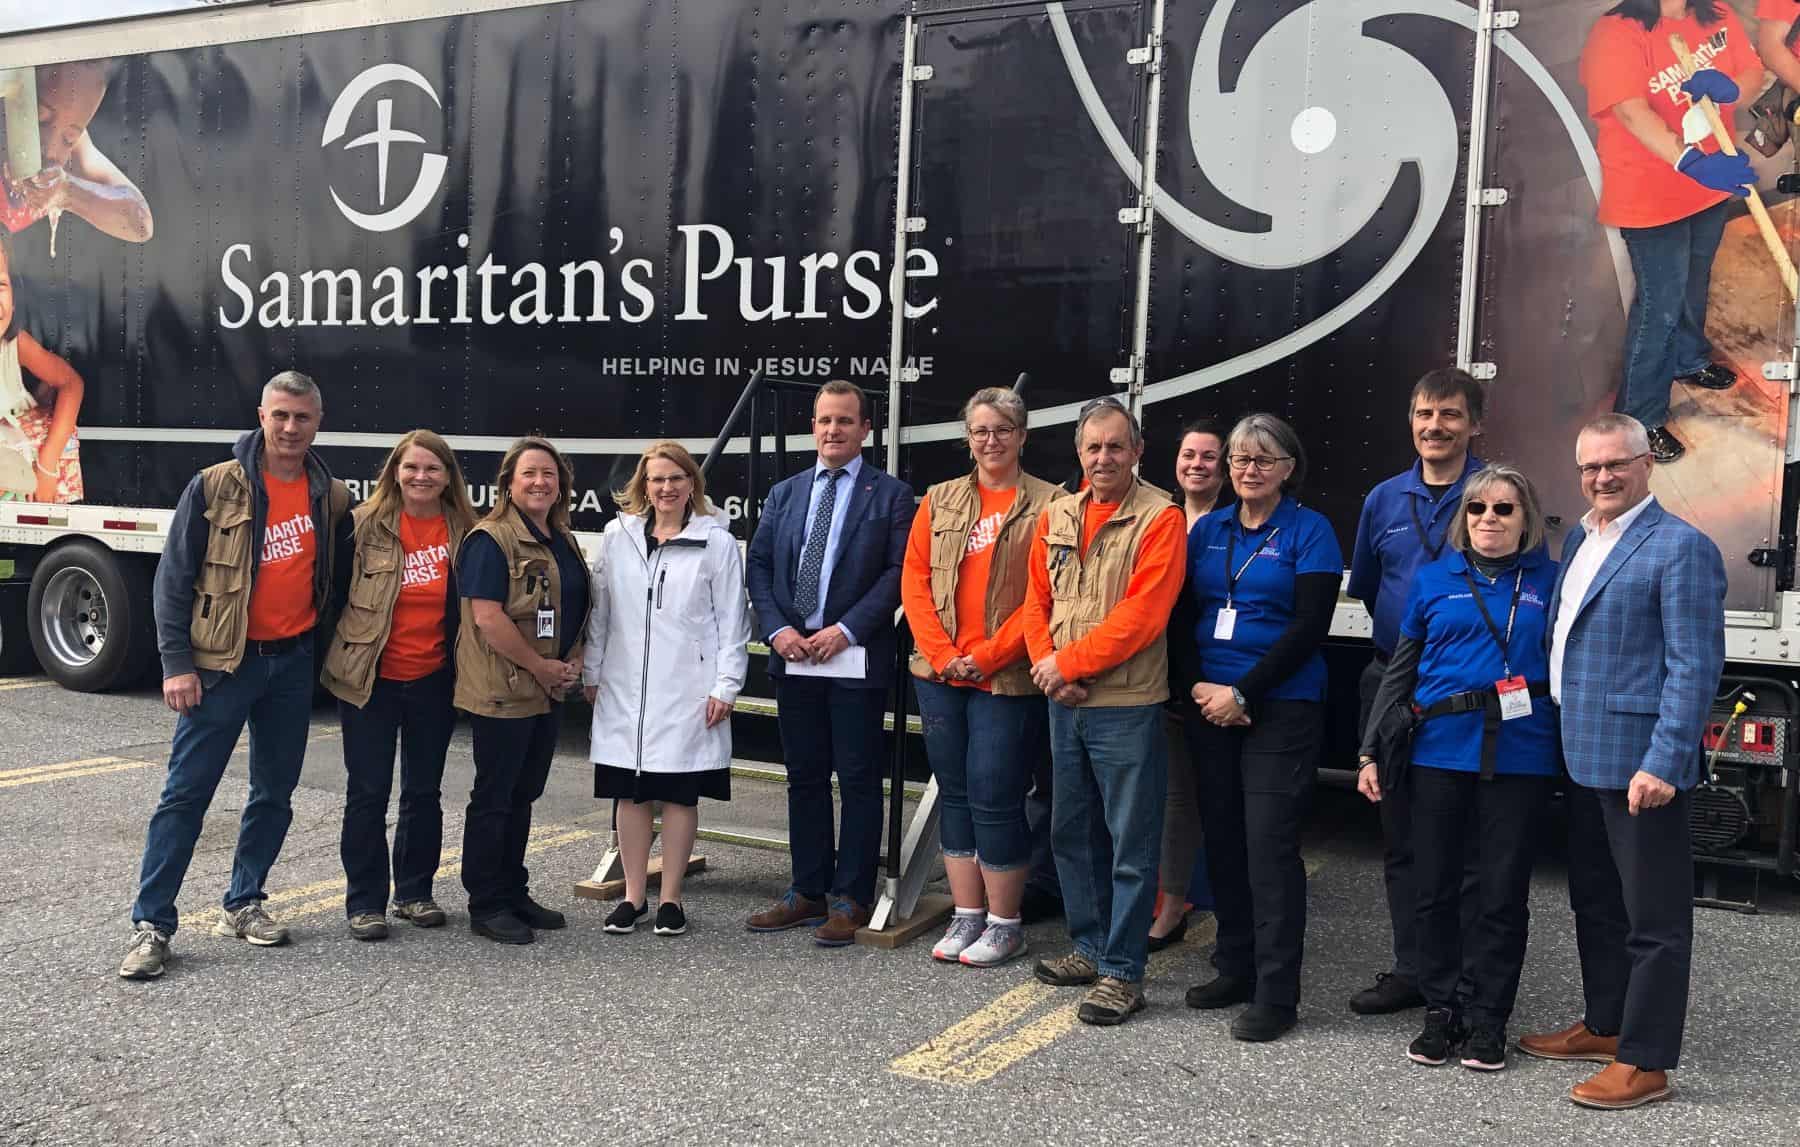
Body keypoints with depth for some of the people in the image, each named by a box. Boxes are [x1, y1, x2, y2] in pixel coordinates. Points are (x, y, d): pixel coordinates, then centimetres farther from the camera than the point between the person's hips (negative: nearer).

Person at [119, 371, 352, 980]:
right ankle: (151, 923, 2)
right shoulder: (215, 487, -7)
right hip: (224, 661, -4)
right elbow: (173, 579, -7)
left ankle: (243, 905, 25)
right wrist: (176, 663, -12)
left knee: (275, 793, 11)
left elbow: (340, 576, 16)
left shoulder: (332, 498, 4)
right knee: (186, 793, -4)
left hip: (293, 661, 4)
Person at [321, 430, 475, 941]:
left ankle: (415, 892, 26)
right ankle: (365, 902, 13)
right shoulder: (367, 525, -7)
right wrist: (336, 658, -5)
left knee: (424, 790, 13)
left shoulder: (465, 533, 1)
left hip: (434, 681, 3)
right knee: (368, 792, 3)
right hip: (371, 679, -3)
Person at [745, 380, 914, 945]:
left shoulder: (891, 495, 1)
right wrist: (777, 628, -5)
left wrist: (846, 629, -15)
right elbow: (758, 564, 10)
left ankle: (850, 899, 9)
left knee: (858, 780, 1)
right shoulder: (784, 494, 14)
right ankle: (807, 891, 21)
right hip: (794, 656, 5)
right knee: (805, 778, 11)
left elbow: (899, 571, -7)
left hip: (856, 659, -4)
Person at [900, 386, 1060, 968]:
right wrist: (943, 654, -6)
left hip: (1006, 678, -4)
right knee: (955, 794, 10)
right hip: (940, 675, 5)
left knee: (994, 797, -3)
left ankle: (1005, 923, 12)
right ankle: (966, 916, 21)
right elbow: (914, 581, 6)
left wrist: (988, 657, -12)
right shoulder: (940, 500, 10)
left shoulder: (1047, 504, -3)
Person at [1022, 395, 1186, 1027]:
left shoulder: (1159, 518, -9)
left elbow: (1141, 615, -17)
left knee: (1131, 843, 0)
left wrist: (1068, 663, -14)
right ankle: (1090, 946, 31)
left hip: (1126, 706, -7)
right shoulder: (1056, 516, 10)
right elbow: (1037, 601, 11)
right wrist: (1047, 667, -6)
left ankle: (1123, 972, 8)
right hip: (1064, 703, 7)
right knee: (1072, 831, 16)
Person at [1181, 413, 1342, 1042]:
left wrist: (1243, 693, -14)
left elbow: (1309, 626, -10)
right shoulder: (1207, 529, 11)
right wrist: (1197, 685, -6)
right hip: (1211, 704, 5)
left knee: (1269, 843, -6)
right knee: (1222, 837, 9)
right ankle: (1234, 968, 23)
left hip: (1280, 708, -5)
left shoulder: (1309, 531, -2)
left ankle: (1276, 993, 2)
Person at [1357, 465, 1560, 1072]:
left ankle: (1487, 1019, 18)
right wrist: (1371, 752, 8)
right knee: (1435, 886, 6)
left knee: (1503, 891, 5)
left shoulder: (1549, 581, 5)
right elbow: (1400, 669, 11)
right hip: (1441, 751, 1)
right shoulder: (1433, 579, 8)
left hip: (1519, 755, -1)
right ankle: (1441, 1011, 20)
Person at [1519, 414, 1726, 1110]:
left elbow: (1695, 666, -17)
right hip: (1581, 756, 9)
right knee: (1595, 903, 20)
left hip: (1639, 762, -9)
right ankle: (1605, 1026, 34)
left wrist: (1664, 763, -22)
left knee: (1653, 918, 2)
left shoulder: (1681, 547, -12)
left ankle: (1646, 1062, 11)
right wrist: (1561, 737, 15)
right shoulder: (1579, 541, 14)